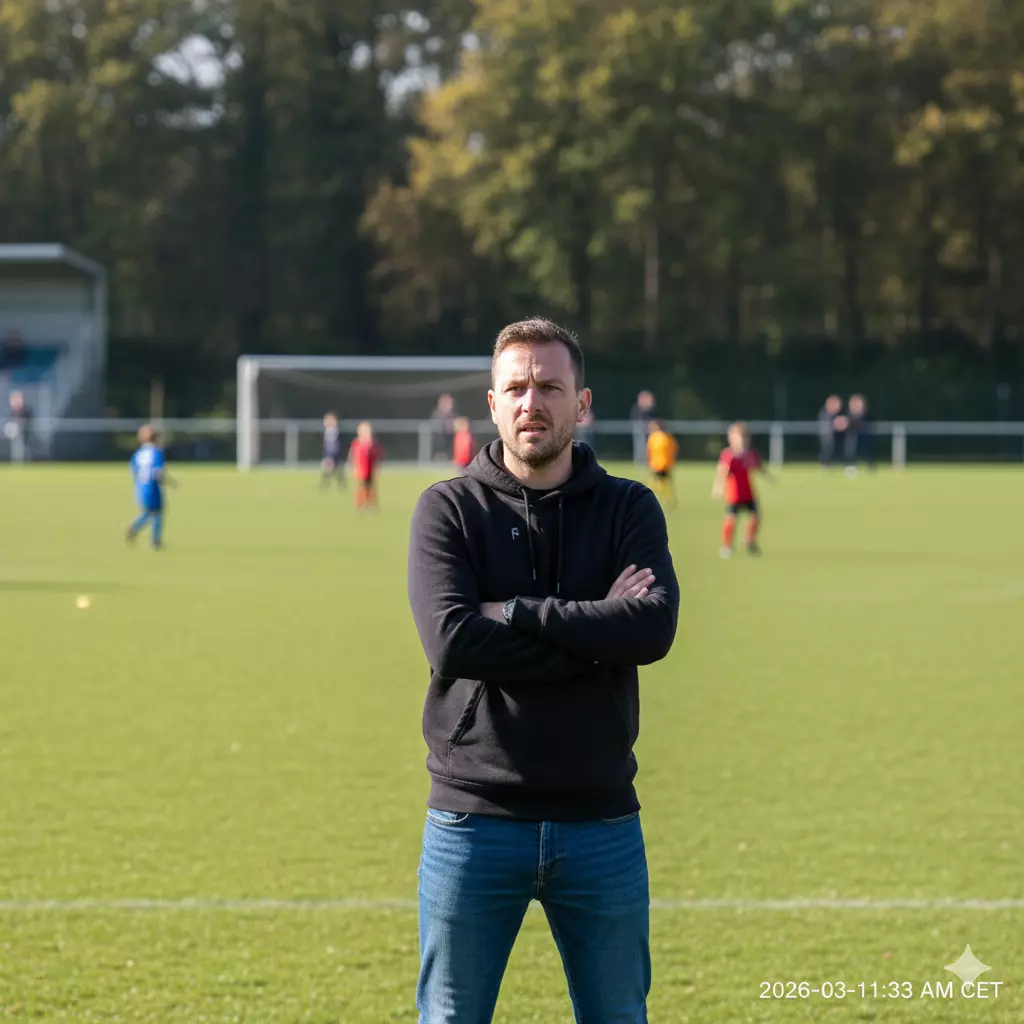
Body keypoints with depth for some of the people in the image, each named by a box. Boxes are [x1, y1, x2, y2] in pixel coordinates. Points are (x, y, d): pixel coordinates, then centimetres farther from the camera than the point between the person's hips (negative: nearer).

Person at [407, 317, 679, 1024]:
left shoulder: (628, 509, 5)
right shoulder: (448, 509, 1)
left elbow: (653, 627, -14)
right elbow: (450, 641, -15)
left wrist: (514, 611, -15)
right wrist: (596, 631, -14)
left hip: (601, 824, 2)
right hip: (474, 820, -1)